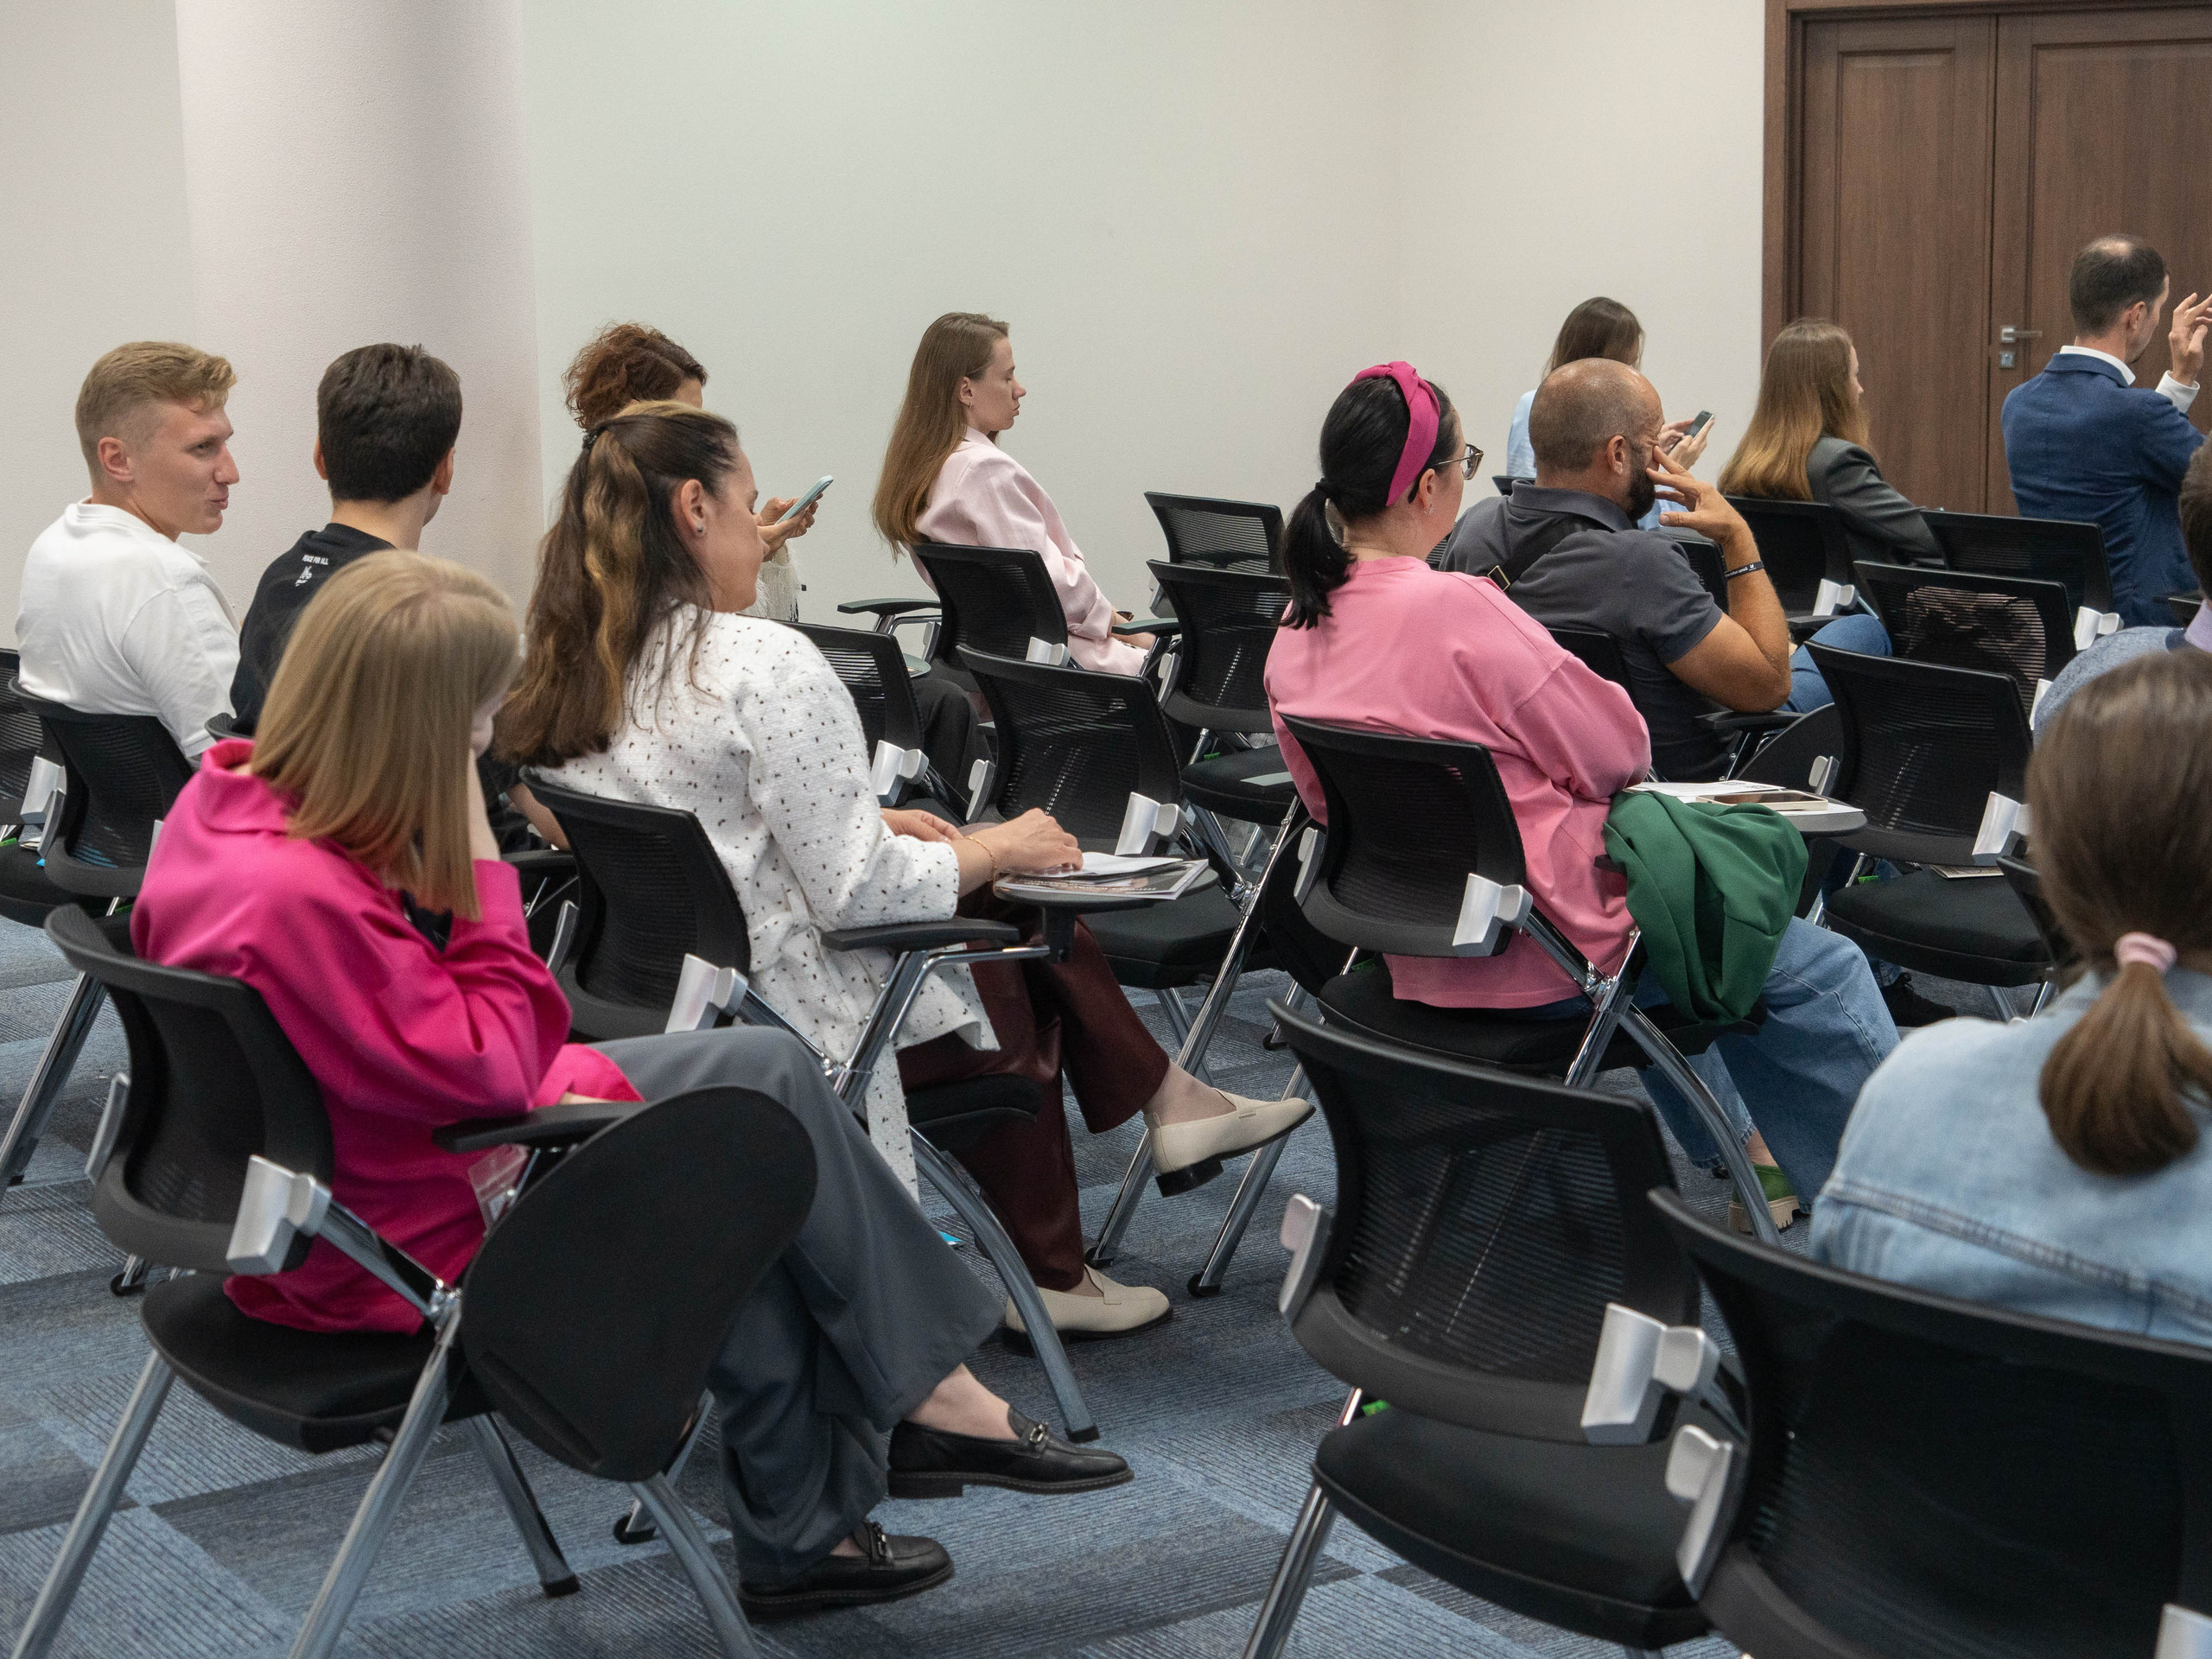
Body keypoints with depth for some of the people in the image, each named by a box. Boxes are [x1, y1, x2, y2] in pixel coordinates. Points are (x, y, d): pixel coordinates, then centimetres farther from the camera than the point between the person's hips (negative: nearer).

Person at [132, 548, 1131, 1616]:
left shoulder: (220, 800, -3)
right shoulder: (305, 898, -34)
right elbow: (493, 1068, -25)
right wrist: (480, 866, -23)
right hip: (412, 1245, -10)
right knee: (766, 1086, 0)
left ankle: (798, 1534, 19)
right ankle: (926, 1394, 18)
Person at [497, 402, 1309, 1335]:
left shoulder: (569, 669, 2)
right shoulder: (765, 663, -23)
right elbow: (857, 893, -22)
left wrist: (874, 823, 14)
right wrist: (995, 847, -5)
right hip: (797, 1025, -8)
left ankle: (1163, 1099, 30)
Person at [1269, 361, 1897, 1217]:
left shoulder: (1296, 633, -1)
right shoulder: (1457, 608, -26)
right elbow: (1615, 753, -17)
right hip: (1547, 947, -9)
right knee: (1825, 975, 7)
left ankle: (1743, 1147, 46)